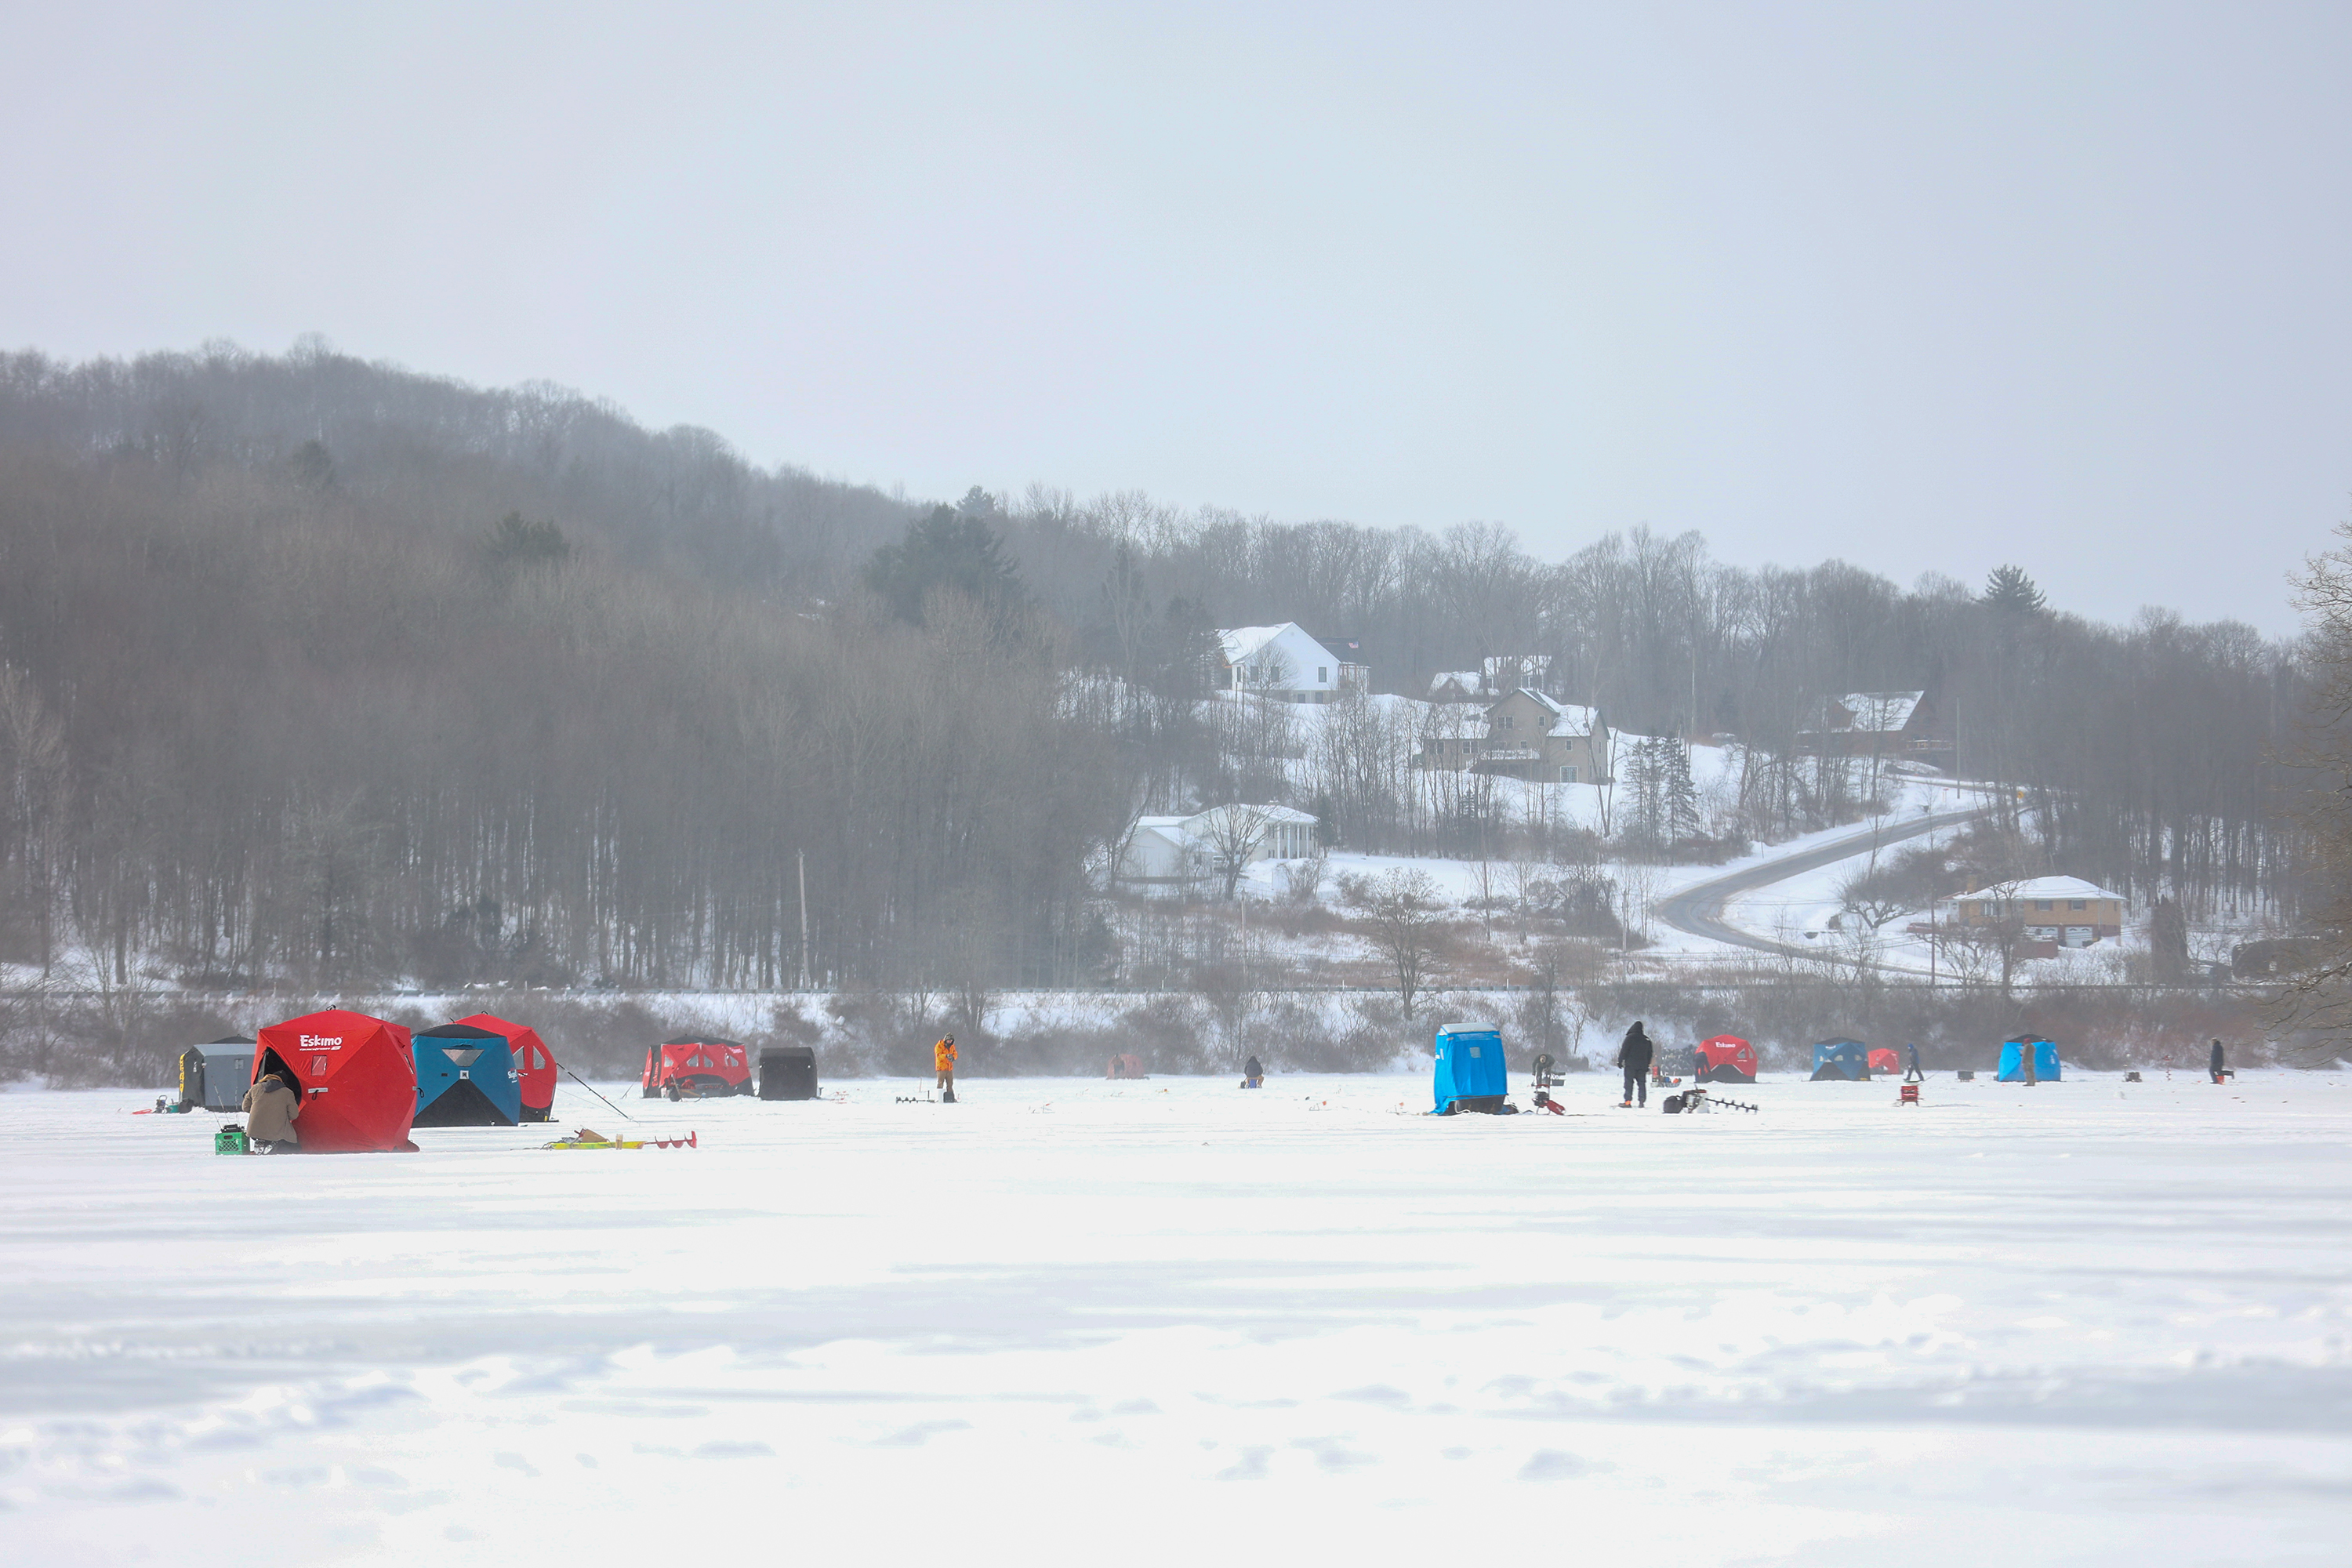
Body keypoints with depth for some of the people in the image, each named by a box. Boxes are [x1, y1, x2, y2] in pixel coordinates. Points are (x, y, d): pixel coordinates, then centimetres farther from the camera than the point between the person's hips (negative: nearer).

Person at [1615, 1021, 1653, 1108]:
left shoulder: (1630, 1037, -8)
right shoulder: (1647, 1040, 10)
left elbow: (1624, 1050, -10)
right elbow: (1650, 1053, 17)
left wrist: (1620, 1061, -2)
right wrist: (1647, 1065, 24)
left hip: (1630, 1065, -5)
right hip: (1642, 1066, 5)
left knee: (1629, 1083, -4)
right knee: (1642, 1083, 7)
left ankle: (1628, 1101, -9)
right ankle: (1642, 1101, 1)